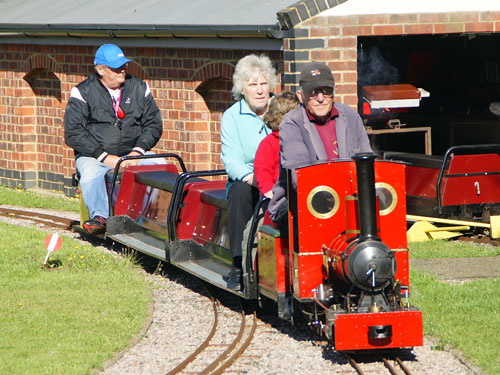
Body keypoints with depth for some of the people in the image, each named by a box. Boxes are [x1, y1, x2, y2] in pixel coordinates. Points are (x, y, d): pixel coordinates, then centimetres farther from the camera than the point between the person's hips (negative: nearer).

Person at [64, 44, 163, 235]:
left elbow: (154, 124, 10)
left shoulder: (139, 88, 10)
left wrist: (138, 151, -9)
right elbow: (73, 133, -7)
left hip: (133, 154, 2)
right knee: (91, 175, -37)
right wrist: (105, 157, -16)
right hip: (94, 155, -2)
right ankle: (100, 216, -38)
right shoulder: (83, 92, 0)